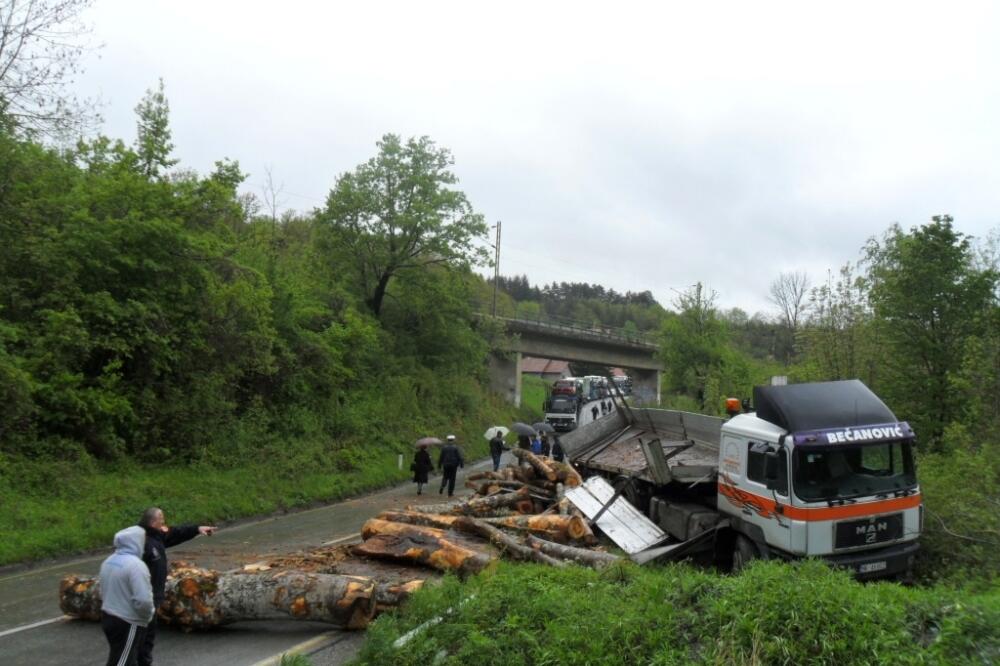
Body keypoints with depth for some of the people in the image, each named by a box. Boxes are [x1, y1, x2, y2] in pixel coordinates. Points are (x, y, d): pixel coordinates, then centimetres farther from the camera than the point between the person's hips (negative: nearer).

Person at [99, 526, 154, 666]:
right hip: (128, 623, -9)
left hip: (108, 617, 9)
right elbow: (143, 600, -26)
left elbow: (103, 592, 15)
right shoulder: (135, 565, -22)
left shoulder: (108, 561, 6)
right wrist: (149, 614, -8)